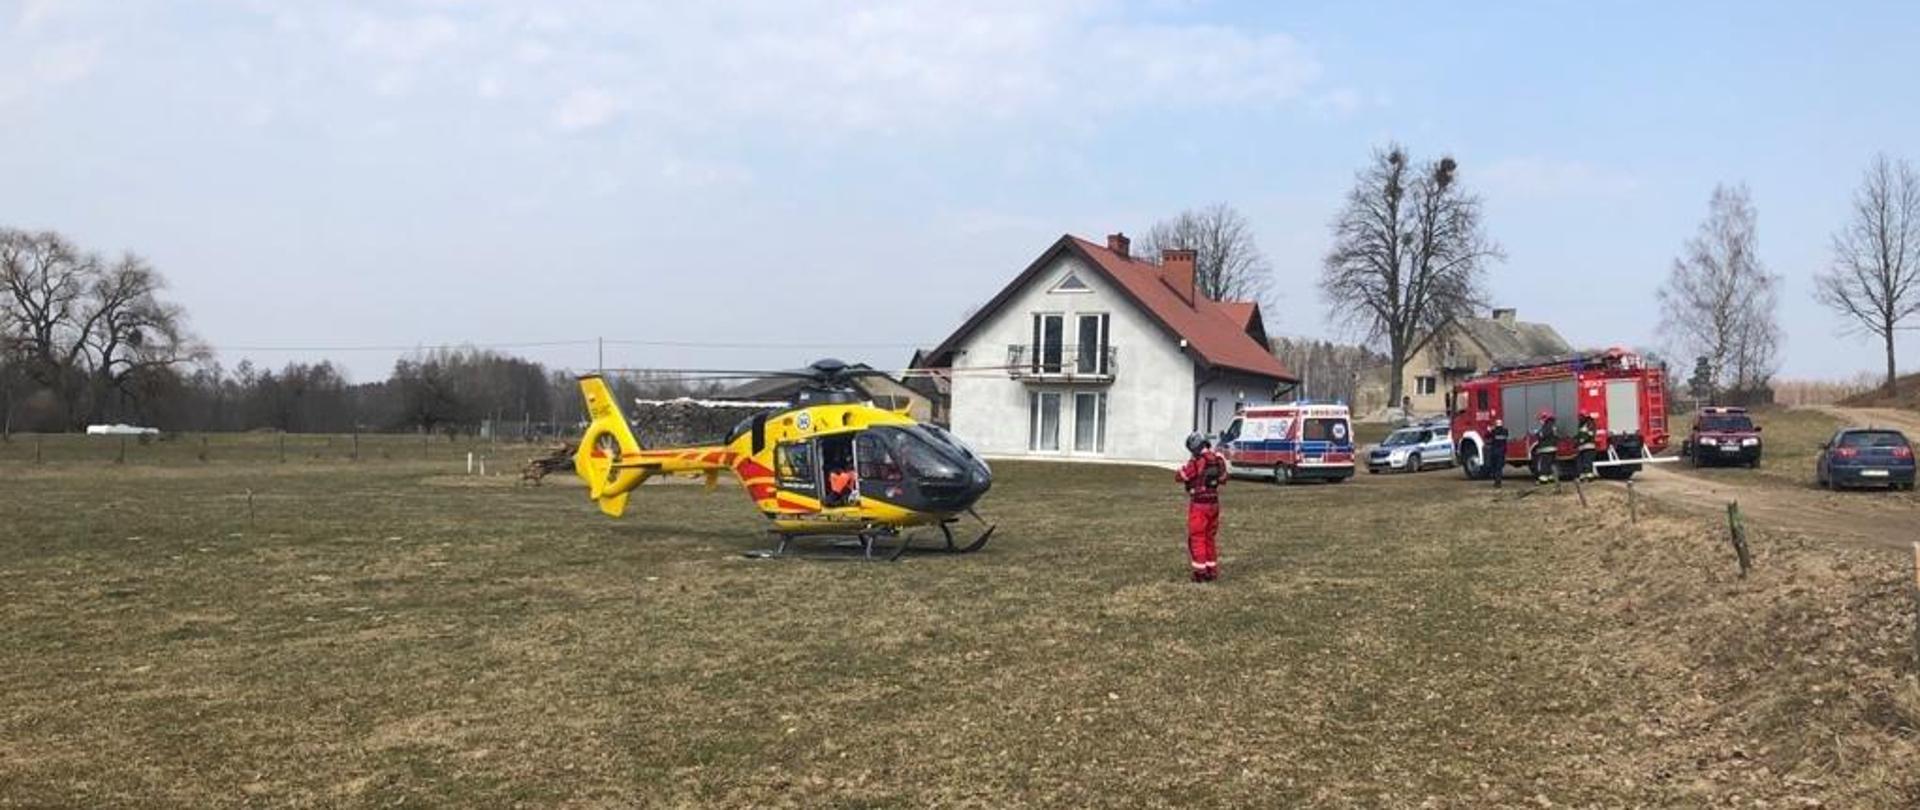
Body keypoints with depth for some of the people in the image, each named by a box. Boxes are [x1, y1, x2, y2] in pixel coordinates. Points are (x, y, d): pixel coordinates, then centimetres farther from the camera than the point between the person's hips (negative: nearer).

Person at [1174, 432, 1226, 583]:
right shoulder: (1218, 460, 2)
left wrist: (1186, 468, 6)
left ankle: (1200, 572, 1)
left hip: (1199, 504, -7)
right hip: (1214, 503, 7)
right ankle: (1212, 571, 19)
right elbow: (1223, 478, 18)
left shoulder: (1196, 462, -18)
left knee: (1197, 539, 2)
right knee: (1210, 538, 16)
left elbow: (1179, 477, -11)